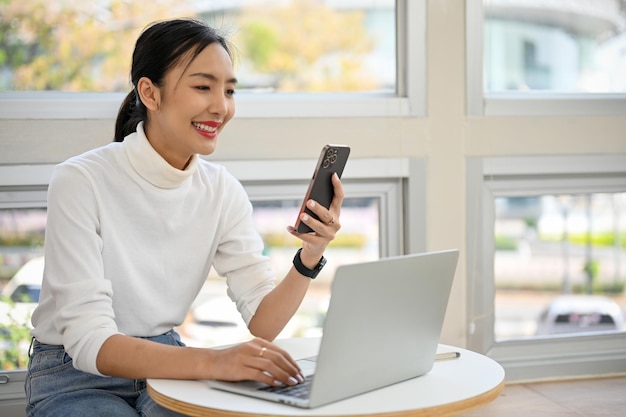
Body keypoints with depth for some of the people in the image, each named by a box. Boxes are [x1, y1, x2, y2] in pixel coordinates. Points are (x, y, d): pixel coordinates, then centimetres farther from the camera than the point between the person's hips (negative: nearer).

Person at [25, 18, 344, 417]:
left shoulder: (223, 191, -5)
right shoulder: (80, 182, -21)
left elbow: (263, 322, -6)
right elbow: (89, 343, -27)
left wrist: (310, 256, -25)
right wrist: (210, 361, -41)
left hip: (164, 366, 4)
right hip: (76, 379, -4)